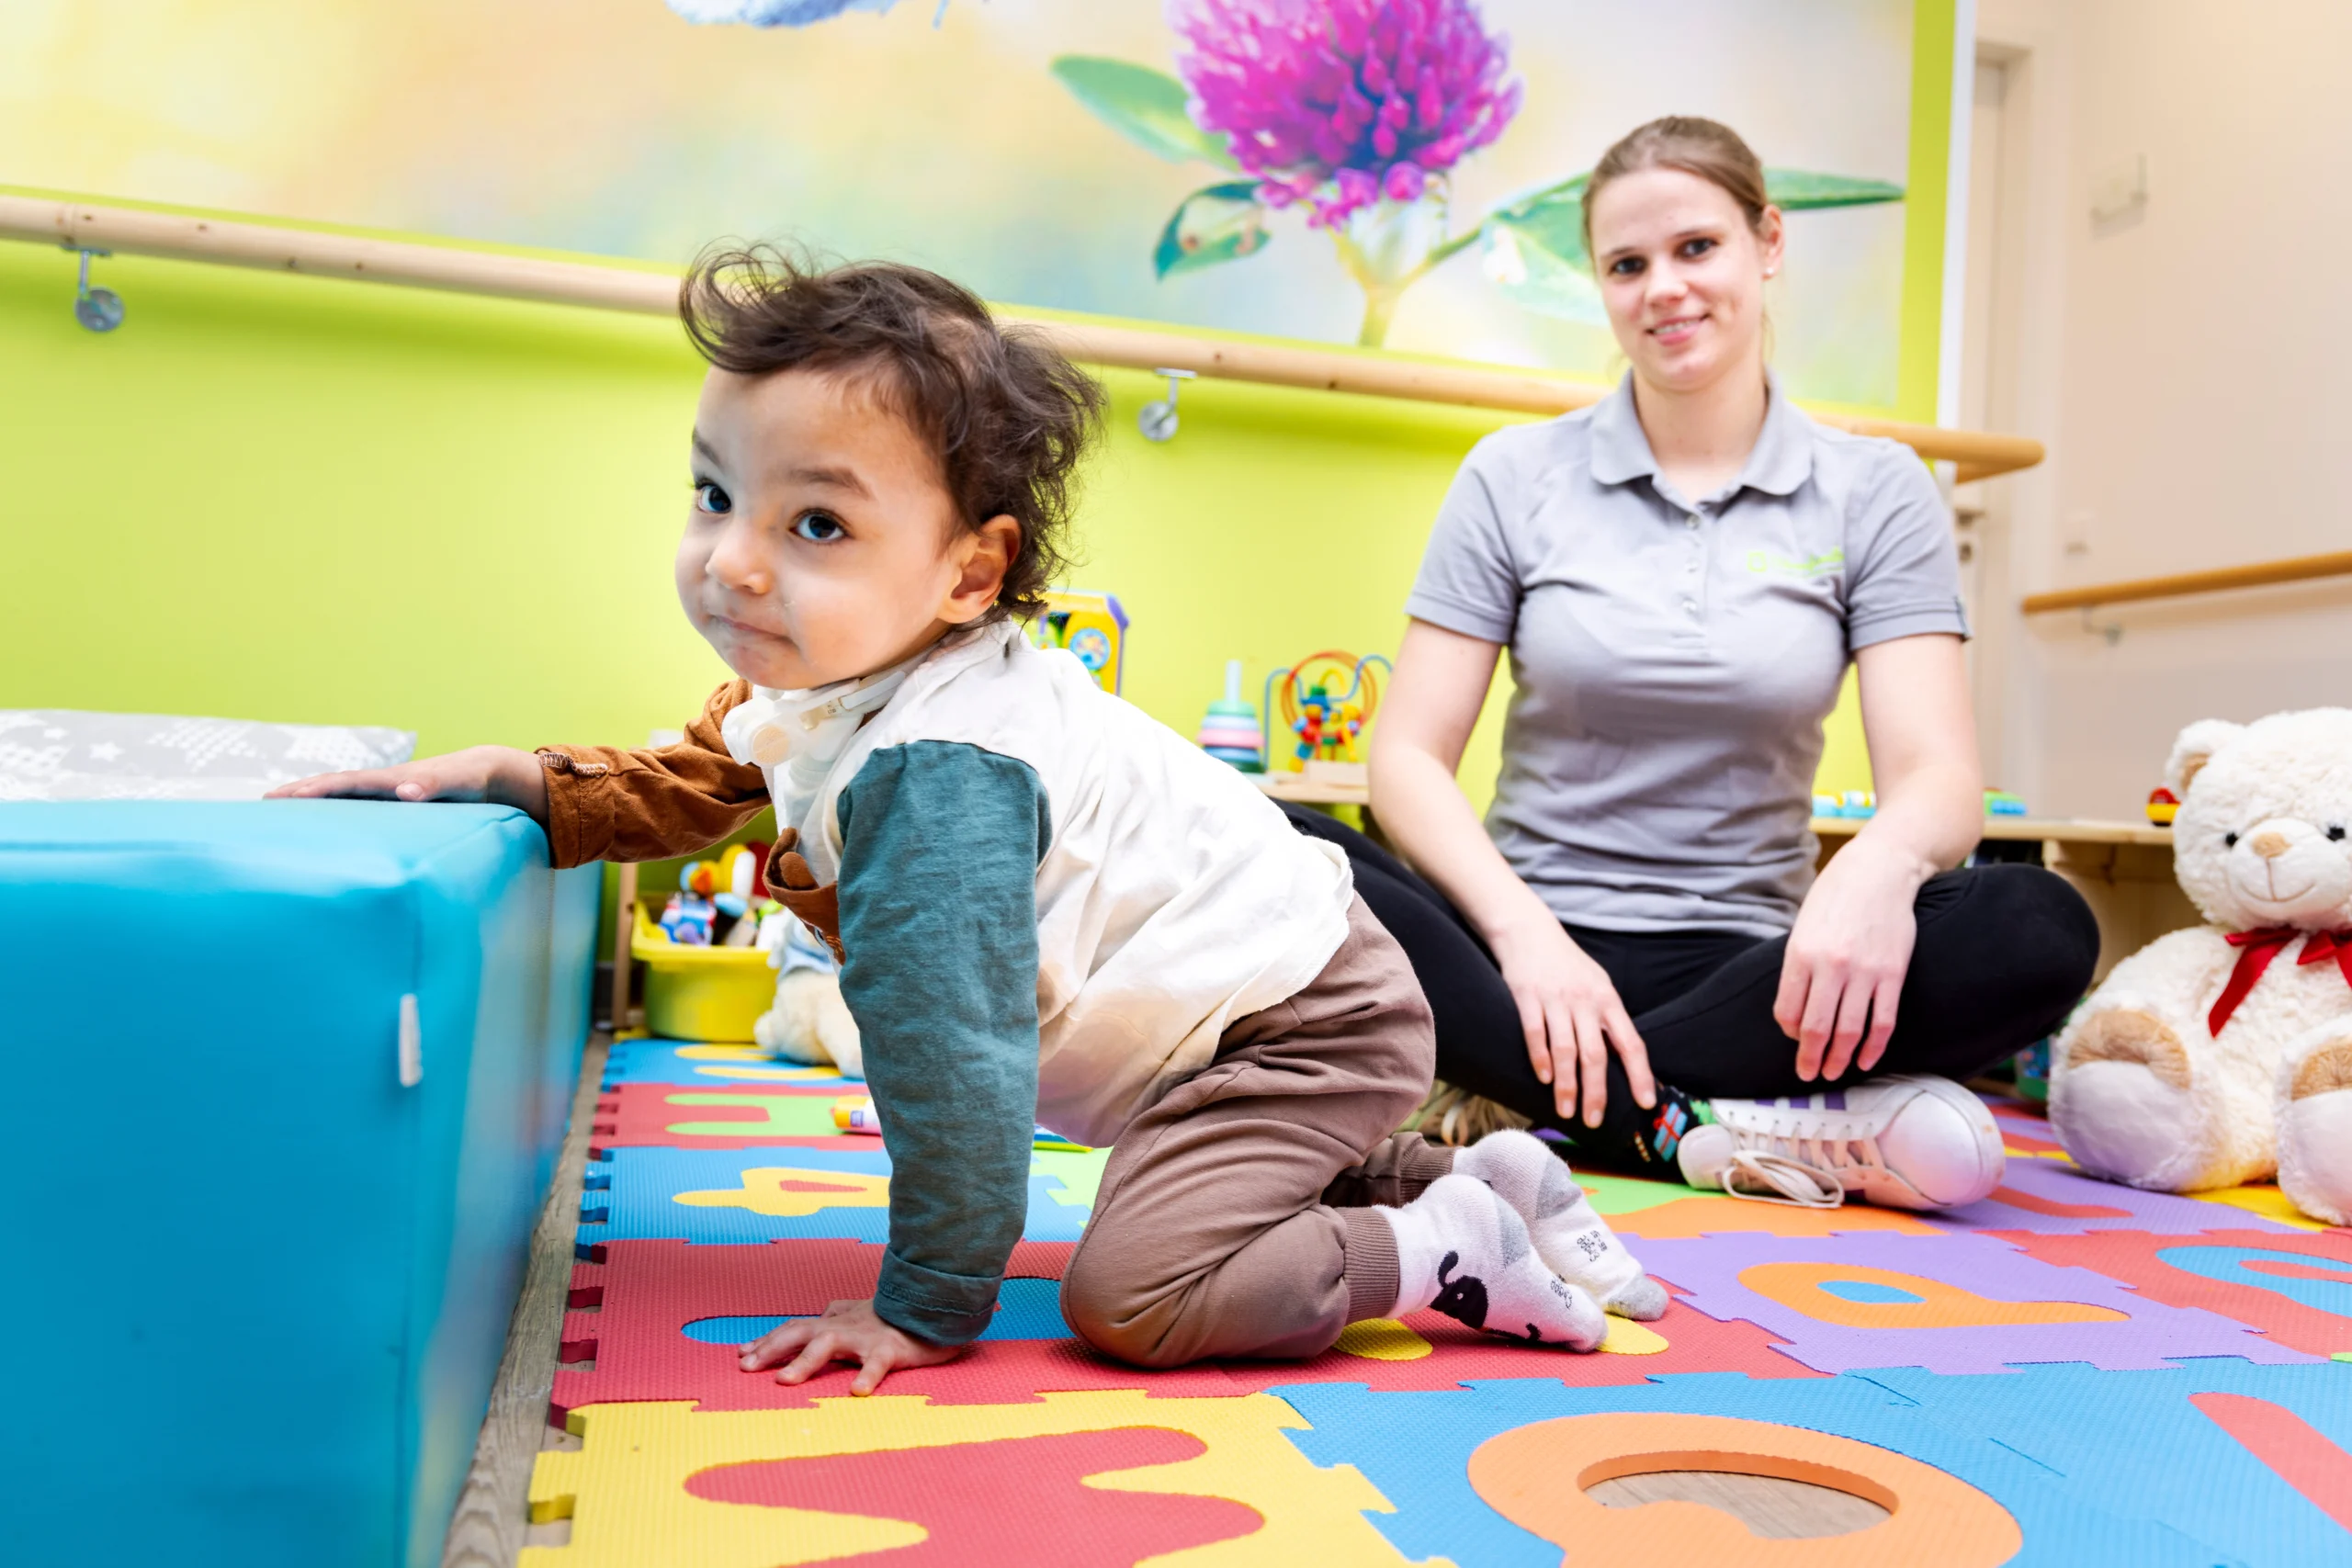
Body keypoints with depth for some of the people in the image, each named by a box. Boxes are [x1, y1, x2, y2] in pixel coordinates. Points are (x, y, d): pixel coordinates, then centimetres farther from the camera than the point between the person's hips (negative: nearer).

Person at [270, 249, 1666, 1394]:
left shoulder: (933, 776, -31)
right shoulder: (818, 690, 1)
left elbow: (947, 1046, -30)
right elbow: (685, 790, 18)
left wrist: (926, 1305, -21)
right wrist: (507, 776, 5)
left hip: (1297, 1016, -10)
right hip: (1259, 981, 10)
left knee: (1131, 1295, -24)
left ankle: (1460, 1252, -6)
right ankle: (1473, 1173, 30)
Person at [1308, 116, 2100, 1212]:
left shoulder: (1872, 492, 7)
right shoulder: (1515, 477, 5)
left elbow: (1938, 773, -3)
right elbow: (1409, 757, -2)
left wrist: (1882, 860, -29)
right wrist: (1524, 930, -19)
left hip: (1744, 959, 1)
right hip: (1534, 936, 0)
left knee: (2038, 931, -28)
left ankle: (1529, 1099, -23)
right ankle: (1693, 1129, -24)